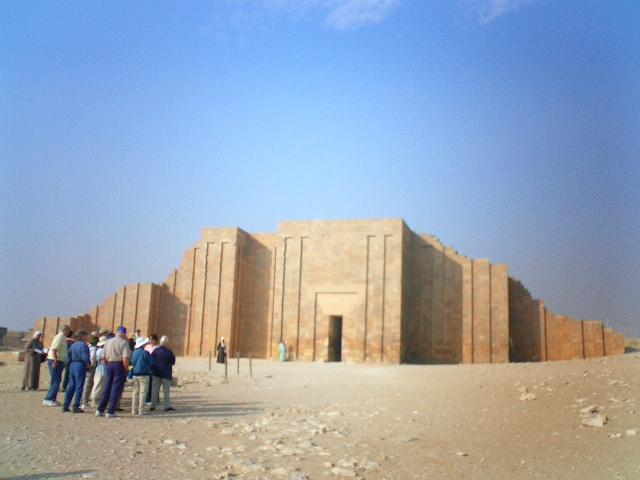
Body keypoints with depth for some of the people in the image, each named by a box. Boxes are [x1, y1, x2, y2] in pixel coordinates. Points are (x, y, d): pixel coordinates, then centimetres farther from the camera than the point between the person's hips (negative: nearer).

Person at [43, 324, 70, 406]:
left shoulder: (62, 337, 17)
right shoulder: (60, 337, -12)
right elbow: (54, 349, -21)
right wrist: (55, 361, -26)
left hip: (58, 362, 10)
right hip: (55, 361, -10)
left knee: (56, 381, 13)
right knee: (55, 382, -10)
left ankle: (52, 399, 17)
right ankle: (48, 399, -8)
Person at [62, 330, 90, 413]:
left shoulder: (73, 345, 12)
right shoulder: (83, 345, -12)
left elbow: (68, 355, 16)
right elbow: (85, 357, -21)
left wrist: (70, 364, 20)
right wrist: (89, 364, -6)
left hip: (72, 365, 8)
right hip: (80, 366, -8)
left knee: (71, 386, 13)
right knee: (79, 387, -2)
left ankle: (65, 406, 14)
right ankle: (76, 407, -1)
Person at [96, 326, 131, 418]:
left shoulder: (108, 341, 10)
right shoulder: (124, 342, -7)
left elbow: (103, 357, 9)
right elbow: (125, 358, -17)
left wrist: (107, 366, 17)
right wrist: (126, 369, -8)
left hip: (109, 365, 6)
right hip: (119, 365, -5)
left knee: (107, 388, 14)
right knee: (116, 389, 0)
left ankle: (100, 410, 17)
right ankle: (111, 412, 0)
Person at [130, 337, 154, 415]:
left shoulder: (134, 352, 6)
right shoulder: (145, 353, -14)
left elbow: (132, 362, 14)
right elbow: (152, 362, -8)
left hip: (135, 374, 7)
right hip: (143, 374, -7)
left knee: (135, 392, 11)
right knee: (143, 392, -2)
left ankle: (134, 410, 14)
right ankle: (141, 410, -3)